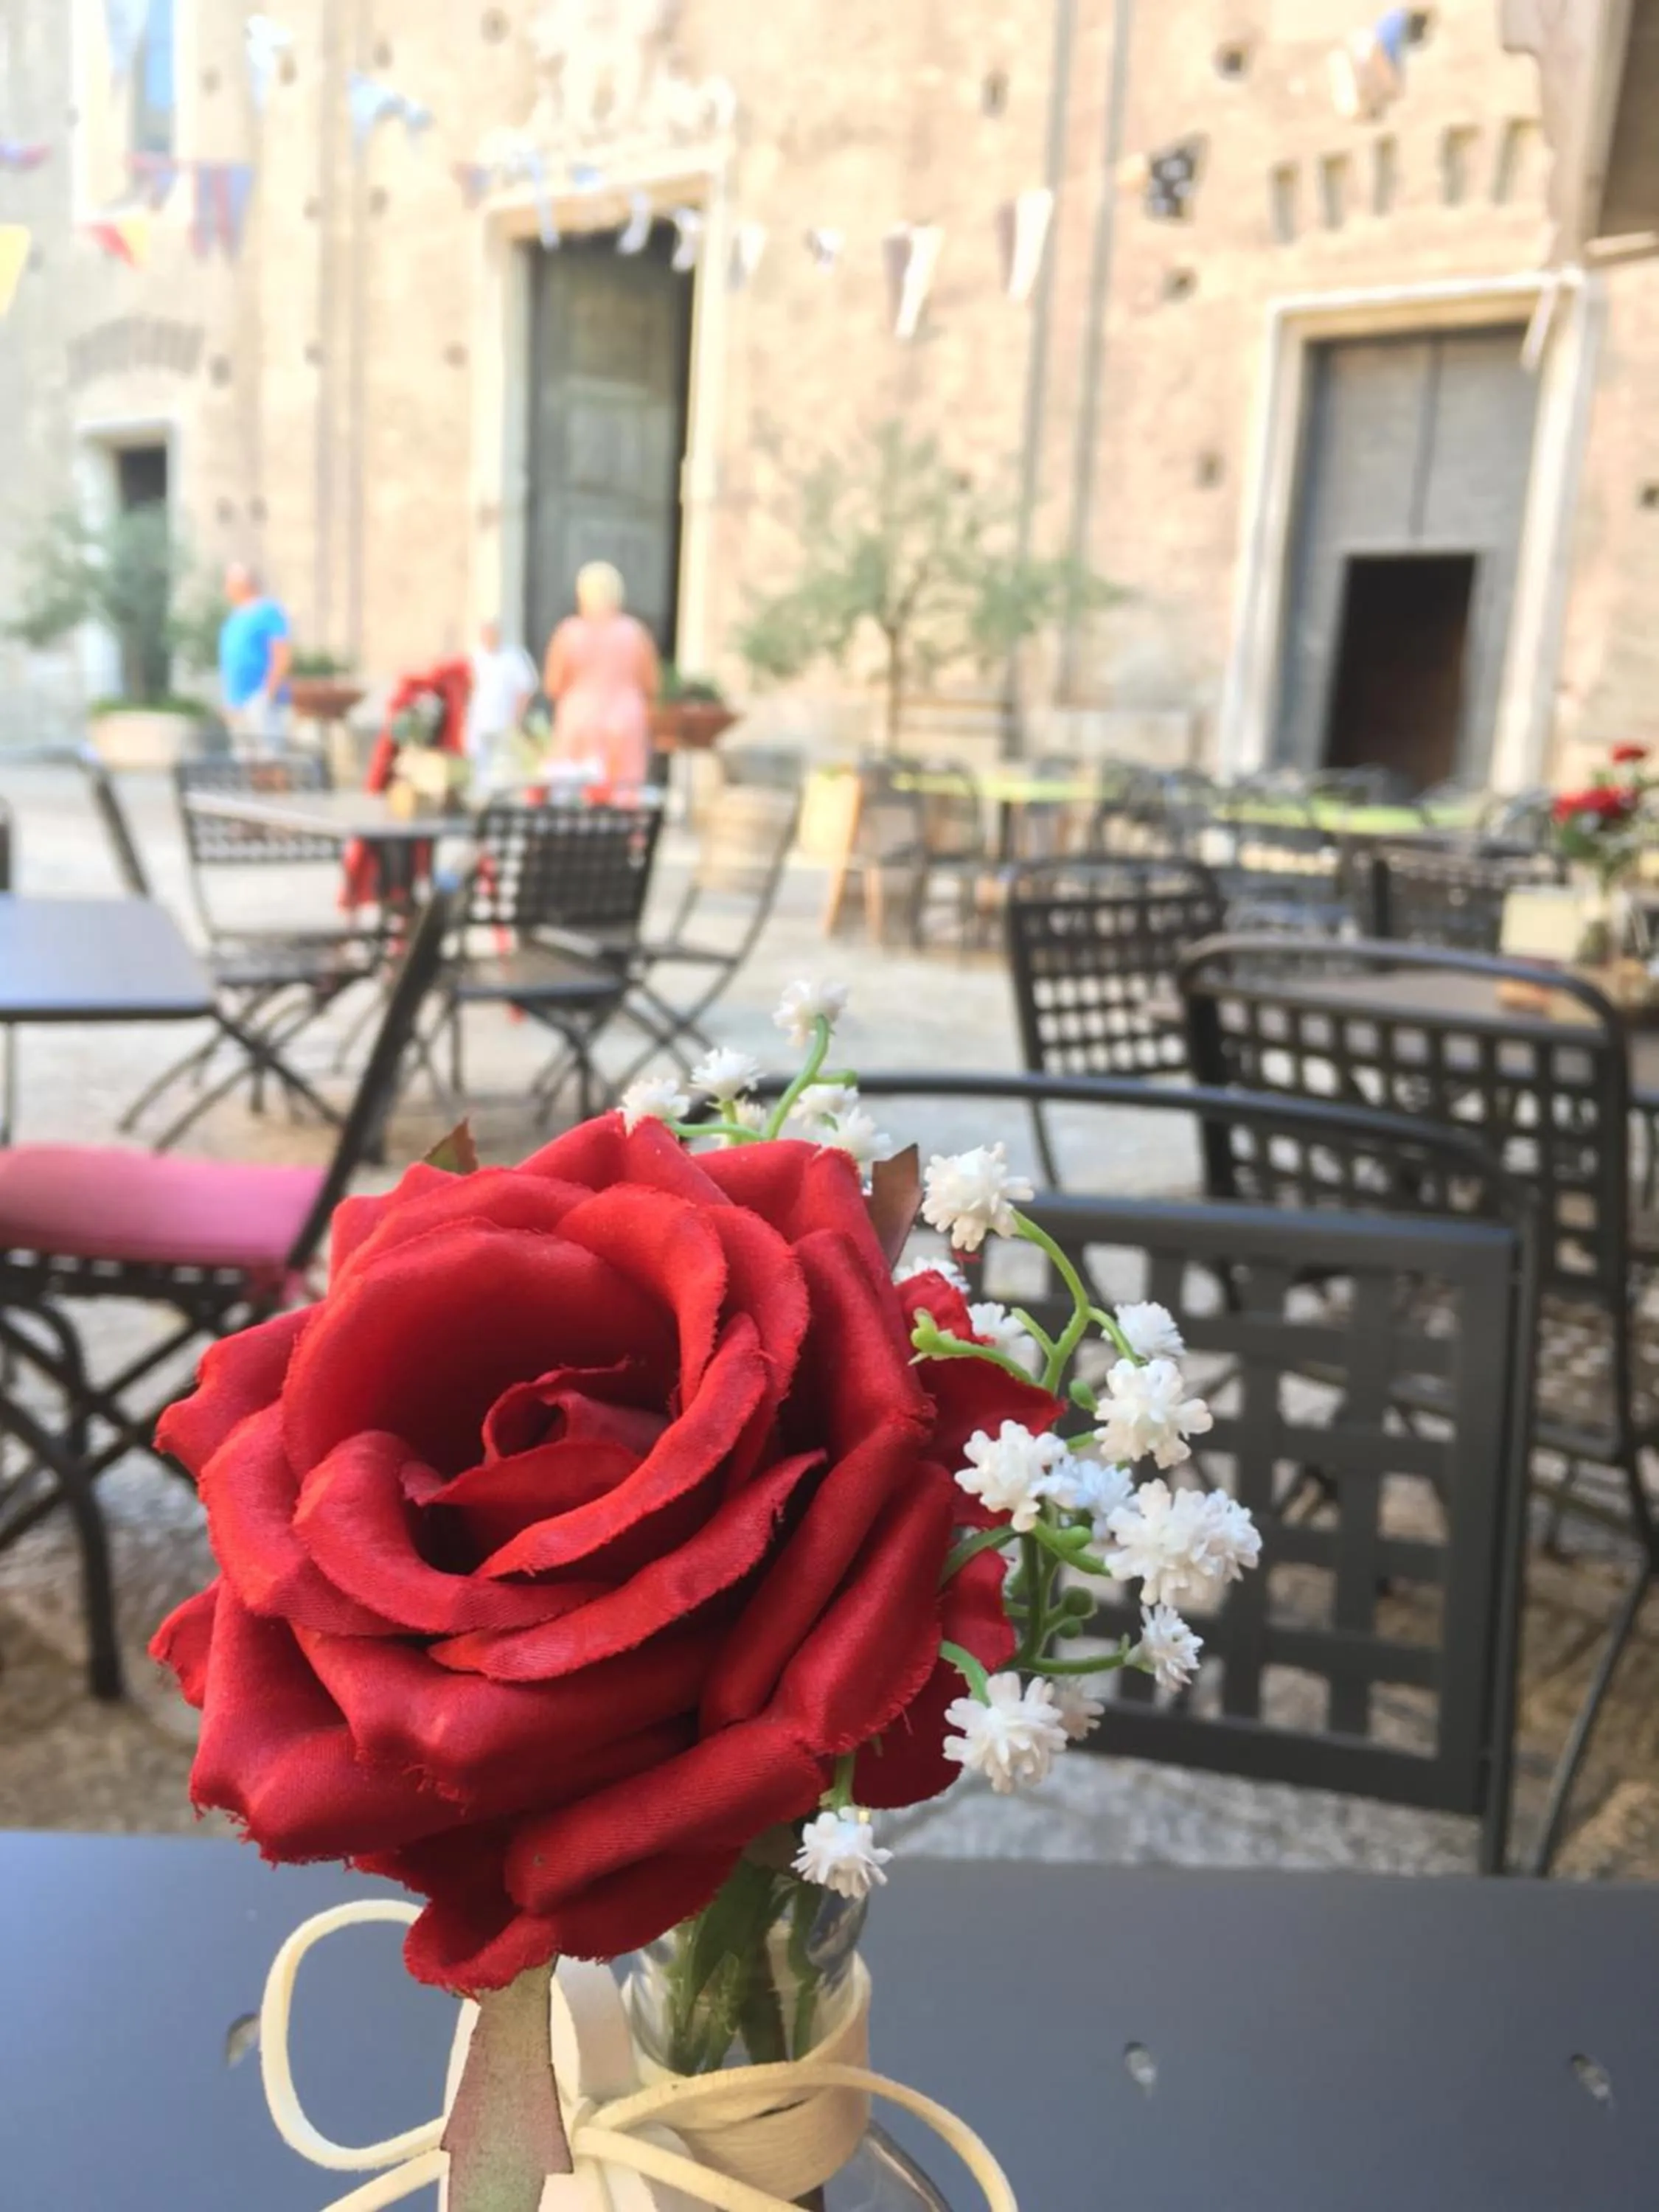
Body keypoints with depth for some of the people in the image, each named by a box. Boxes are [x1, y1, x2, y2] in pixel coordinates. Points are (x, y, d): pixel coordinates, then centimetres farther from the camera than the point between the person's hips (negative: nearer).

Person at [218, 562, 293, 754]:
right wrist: (229, 702, 18)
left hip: (260, 702, -9)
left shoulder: (268, 611, -7)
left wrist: (269, 693, -18)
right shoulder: (236, 615, 20)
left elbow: (284, 655, -14)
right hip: (239, 706, 9)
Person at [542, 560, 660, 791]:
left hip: (579, 728, -1)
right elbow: (652, 685, 5)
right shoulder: (635, 632, 2)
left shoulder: (568, 632, -2)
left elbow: (552, 686, -1)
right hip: (626, 727, 1)